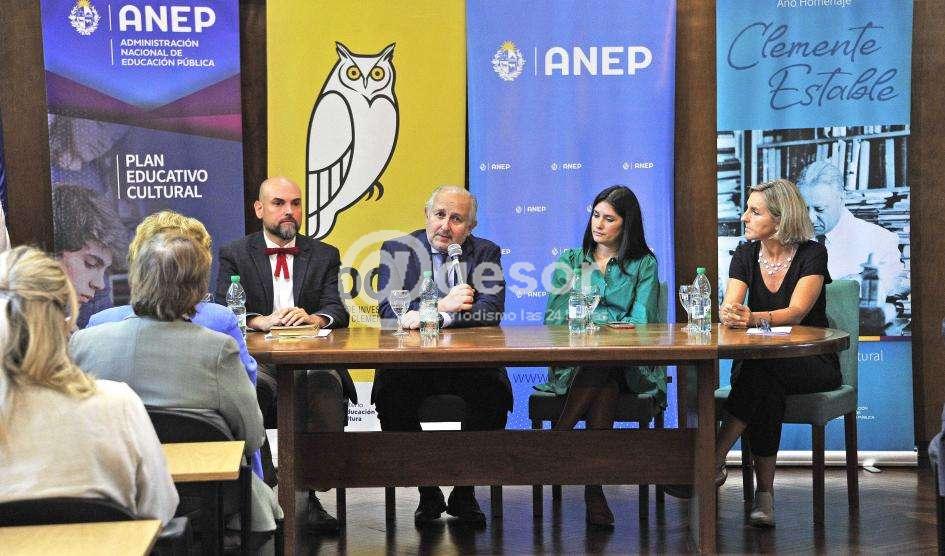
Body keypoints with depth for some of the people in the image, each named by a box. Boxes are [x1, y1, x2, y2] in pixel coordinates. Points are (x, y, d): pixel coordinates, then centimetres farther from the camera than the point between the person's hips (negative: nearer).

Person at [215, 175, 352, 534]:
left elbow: (337, 312, 6)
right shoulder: (234, 256, 13)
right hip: (259, 361, -1)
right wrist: (262, 321, -22)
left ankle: (310, 493, -28)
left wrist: (312, 317, -19)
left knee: (326, 388, -33)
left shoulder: (324, 256, 18)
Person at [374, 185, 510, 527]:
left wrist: (431, 316, -18)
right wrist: (442, 305, -17)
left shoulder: (486, 253, 10)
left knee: (495, 393, -29)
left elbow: (492, 310, -7)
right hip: (411, 364, 0)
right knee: (390, 395, -29)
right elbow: (388, 310, -5)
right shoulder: (396, 250, 9)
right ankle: (427, 492, -8)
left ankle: (465, 492, -7)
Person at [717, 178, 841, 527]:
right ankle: (765, 492, -33)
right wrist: (729, 316, -35)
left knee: (760, 371, -37)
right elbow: (729, 310, -9)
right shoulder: (746, 255, 5)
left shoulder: (812, 254, -7)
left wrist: (753, 318, -41)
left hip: (813, 363, -3)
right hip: (760, 363, 3)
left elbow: (796, 312, -22)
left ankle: (715, 460, -36)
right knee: (765, 391, -35)